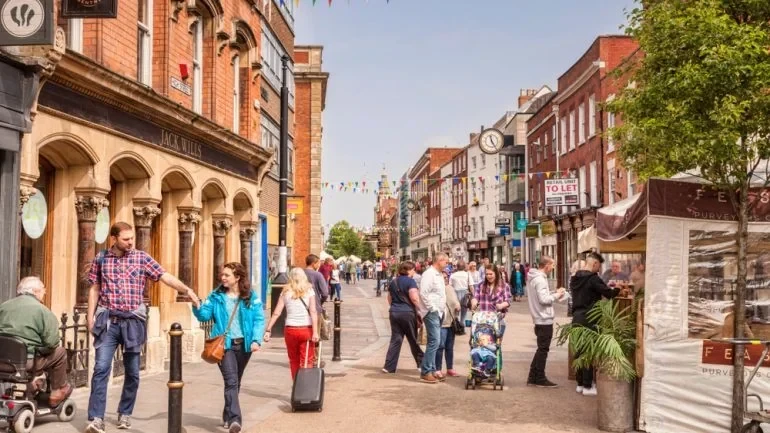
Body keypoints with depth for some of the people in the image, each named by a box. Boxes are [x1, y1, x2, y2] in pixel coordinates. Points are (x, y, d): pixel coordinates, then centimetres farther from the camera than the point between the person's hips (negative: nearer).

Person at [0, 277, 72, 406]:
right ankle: (58, 392, 24)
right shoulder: (43, 311, -4)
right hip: (26, 362, -6)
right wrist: (39, 350, 12)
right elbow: (52, 344, -10)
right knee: (60, 352, 16)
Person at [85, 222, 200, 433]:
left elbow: (165, 276, -7)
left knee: (132, 372, 8)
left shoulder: (142, 257, 0)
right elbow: (94, 289, 11)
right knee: (101, 368, -8)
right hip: (108, 320, 0)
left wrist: (186, 290, -20)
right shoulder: (100, 259, 4)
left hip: (133, 321, 1)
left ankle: (125, 413, 23)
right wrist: (90, 316, 4)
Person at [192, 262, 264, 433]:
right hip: (224, 344, -1)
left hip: (244, 344, 2)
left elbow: (259, 319, -4)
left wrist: (256, 340, -16)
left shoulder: (251, 296, 1)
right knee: (231, 381, -15)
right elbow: (205, 315, -1)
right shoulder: (216, 296, 4)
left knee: (235, 382, 15)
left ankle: (228, 415, 32)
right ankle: (234, 419, -21)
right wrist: (196, 306, -21)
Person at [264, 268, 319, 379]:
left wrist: (268, 330, 1)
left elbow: (276, 313, -1)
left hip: (290, 329, 2)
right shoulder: (309, 291, 1)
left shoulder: (286, 292, 4)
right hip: (306, 329, -2)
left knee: (294, 361, 16)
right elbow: (313, 312, -9)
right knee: (307, 361, 4)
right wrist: (315, 332, -12)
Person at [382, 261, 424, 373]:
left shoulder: (393, 282, 12)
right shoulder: (410, 281, -10)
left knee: (395, 340, 5)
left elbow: (389, 299, 18)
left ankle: (389, 366, 0)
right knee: (413, 340, 7)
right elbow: (414, 298, -18)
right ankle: (421, 363, 18)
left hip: (394, 313, 5)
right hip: (408, 313, -5)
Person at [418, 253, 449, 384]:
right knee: (434, 342, -11)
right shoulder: (429, 274, -13)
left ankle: (431, 370, 17)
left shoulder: (439, 275, 16)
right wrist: (433, 308, -17)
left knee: (434, 343, 11)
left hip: (438, 313, 9)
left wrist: (441, 310, 14)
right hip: (432, 313, -9)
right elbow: (423, 293, -20)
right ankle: (425, 372, -7)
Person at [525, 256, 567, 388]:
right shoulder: (540, 280, -18)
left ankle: (533, 377, 19)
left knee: (541, 349, 16)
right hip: (545, 319, -10)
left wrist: (554, 295, 10)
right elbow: (544, 299, -23)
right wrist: (556, 295, -9)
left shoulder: (533, 278, 13)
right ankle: (540, 379, 5)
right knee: (543, 350, -2)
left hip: (539, 319, 10)